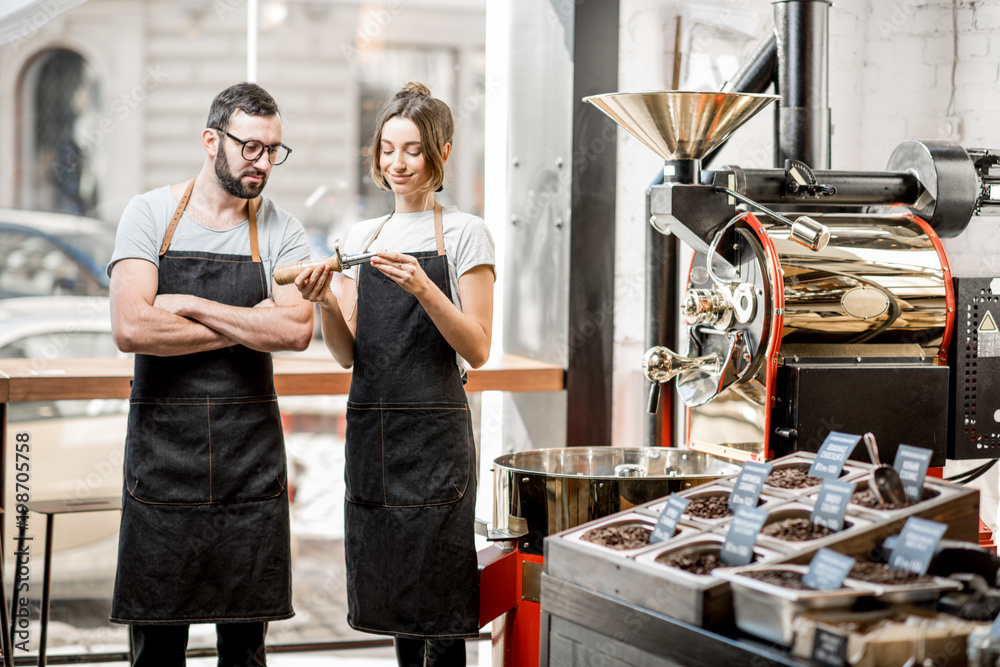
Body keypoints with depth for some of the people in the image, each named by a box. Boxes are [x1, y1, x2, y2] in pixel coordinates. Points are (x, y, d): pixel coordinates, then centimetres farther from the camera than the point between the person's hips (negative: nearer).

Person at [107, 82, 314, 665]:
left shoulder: (282, 232, 5)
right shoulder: (150, 214, 0)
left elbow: (297, 331, -13)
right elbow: (132, 328, -14)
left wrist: (194, 306, -13)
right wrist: (246, 327, -9)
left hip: (251, 453, 2)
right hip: (163, 447, -1)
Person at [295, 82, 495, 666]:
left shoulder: (464, 233, -1)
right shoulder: (363, 236, 14)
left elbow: (477, 349, -6)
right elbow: (348, 354, 10)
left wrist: (424, 289, -20)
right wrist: (325, 302, -9)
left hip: (435, 433, -5)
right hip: (371, 429, 5)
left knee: (439, 608, -5)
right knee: (397, 597, 11)